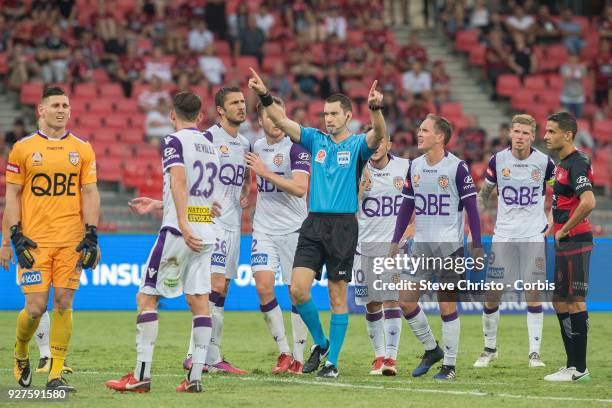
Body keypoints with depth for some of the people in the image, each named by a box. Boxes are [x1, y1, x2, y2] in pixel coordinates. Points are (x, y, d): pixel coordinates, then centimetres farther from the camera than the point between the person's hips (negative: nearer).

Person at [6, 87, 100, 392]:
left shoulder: (82, 149, 8)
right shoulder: (23, 148, 3)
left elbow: (90, 193, 8)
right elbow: (12, 194, 4)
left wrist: (91, 235, -1)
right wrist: (16, 236, -5)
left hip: (71, 240, 2)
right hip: (34, 240, -2)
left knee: (63, 303, -4)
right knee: (36, 306, -6)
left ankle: (56, 374, 1)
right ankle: (20, 352, 24)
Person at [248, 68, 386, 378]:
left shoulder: (357, 145, 1)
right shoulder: (316, 140, 11)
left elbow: (378, 135, -20)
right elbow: (283, 123, 2)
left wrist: (375, 108, -39)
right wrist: (264, 96, -14)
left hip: (343, 225, -3)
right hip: (314, 224, 3)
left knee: (337, 296, 0)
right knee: (298, 288, -8)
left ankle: (332, 361, 7)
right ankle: (320, 342, 15)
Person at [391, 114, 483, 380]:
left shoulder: (457, 167, -9)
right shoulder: (415, 166, 8)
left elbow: (471, 207, -6)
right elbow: (406, 206, 15)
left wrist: (477, 246, -8)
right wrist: (396, 241, 11)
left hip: (449, 246, -5)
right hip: (421, 246, 5)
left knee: (447, 306, -2)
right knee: (405, 301, -2)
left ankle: (449, 365, 6)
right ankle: (431, 349, 17)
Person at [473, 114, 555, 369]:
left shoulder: (544, 162, -3)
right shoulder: (497, 161, 0)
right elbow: (483, 195, 11)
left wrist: (552, 223, 1)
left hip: (534, 236, -1)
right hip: (503, 235, 1)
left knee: (533, 295, -4)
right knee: (491, 296, 0)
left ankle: (534, 352, 3)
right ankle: (490, 348, 16)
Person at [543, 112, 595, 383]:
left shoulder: (576, 164, -16)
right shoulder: (562, 163, 16)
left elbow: (588, 202, -29)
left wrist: (564, 230, -20)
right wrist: (556, 229, 17)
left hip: (574, 242, -10)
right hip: (563, 244, 10)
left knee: (574, 301, -7)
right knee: (559, 301, 13)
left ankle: (579, 369, -4)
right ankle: (573, 365, 18)